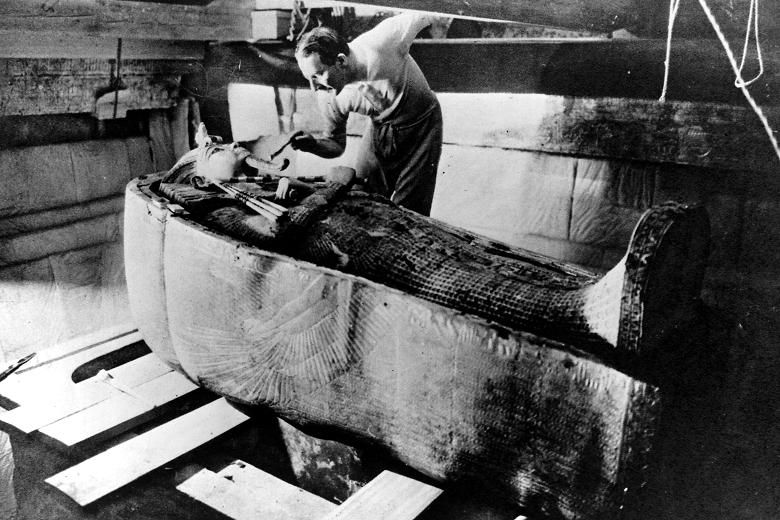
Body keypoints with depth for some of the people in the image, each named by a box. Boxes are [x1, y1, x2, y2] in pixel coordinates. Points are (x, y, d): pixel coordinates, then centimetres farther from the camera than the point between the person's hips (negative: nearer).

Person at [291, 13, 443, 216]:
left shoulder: (382, 43, -34)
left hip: (421, 125, -3)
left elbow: (419, 18, -12)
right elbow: (335, 145, -5)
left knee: (407, 212, -6)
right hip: (380, 127, 4)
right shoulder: (328, 94, -20)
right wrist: (314, 143, -27)